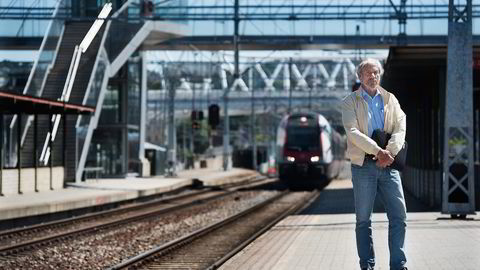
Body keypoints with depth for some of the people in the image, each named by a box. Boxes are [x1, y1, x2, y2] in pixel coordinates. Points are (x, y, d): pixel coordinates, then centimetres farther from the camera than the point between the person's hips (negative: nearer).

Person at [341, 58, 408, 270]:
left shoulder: (390, 99, 14)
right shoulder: (350, 102, 3)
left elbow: (401, 126, 3)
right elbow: (352, 132, -10)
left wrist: (390, 151, -14)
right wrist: (377, 151, -19)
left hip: (388, 164, 3)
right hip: (363, 164, -2)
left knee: (399, 215, -5)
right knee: (363, 219, 2)